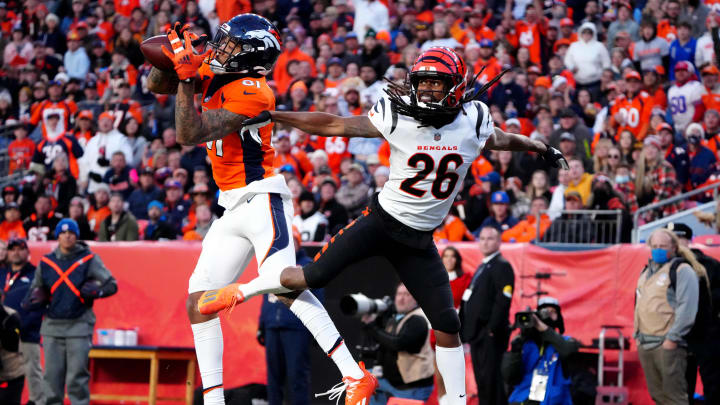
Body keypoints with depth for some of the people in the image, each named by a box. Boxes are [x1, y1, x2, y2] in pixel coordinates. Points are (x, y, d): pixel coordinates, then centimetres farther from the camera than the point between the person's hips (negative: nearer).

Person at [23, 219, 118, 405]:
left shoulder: (89, 260, 2)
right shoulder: (46, 262, 11)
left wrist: (96, 290, -18)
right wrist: (33, 300, -1)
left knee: (77, 377, -7)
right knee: (52, 376, 3)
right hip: (52, 326, 3)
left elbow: (111, 285, 2)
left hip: (79, 325, -3)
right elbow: (36, 289, 21)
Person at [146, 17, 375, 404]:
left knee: (283, 286, -28)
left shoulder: (251, 93, -17)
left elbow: (189, 134, -23)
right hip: (233, 208, 10)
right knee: (199, 302, 6)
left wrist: (186, 77, -24)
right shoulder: (213, 73, 8)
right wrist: (177, 52, -4)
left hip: (261, 198, -10)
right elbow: (157, 84, 14)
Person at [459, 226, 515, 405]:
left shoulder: (501, 266, -9)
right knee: (481, 382, 11)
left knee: (490, 379, -10)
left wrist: (492, 329, -21)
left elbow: (503, 300, -18)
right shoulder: (482, 267, 21)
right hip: (477, 334, 10)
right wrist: (468, 331, 16)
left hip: (490, 336, -10)